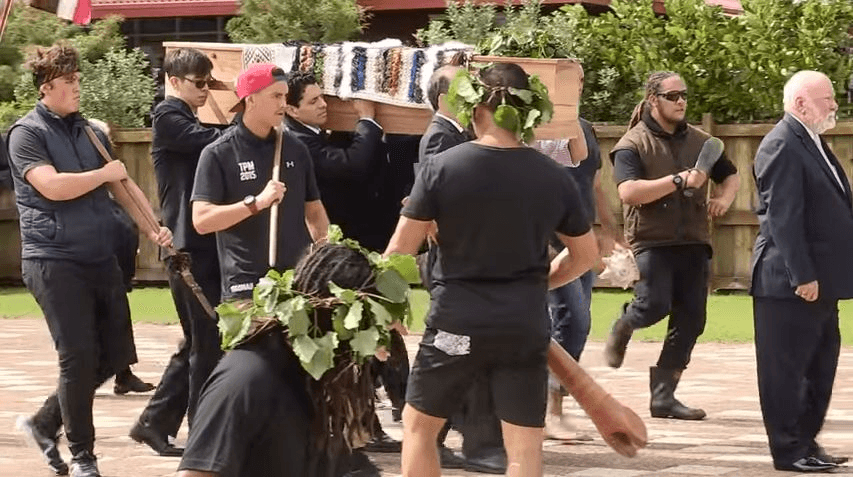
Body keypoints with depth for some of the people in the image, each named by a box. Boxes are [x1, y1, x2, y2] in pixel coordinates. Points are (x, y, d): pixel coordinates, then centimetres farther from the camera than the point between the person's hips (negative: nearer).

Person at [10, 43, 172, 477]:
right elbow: (52, 186, -20)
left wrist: (153, 226, 2)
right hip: (54, 260, -7)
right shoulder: (28, 133, -6)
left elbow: (122, 187, 17)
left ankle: (44, 422, 24)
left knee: (115, 354, 7)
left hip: (100, 259, 7)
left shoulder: (91, 133, 14)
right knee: (79, 356, -8)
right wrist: (105, 173, -10)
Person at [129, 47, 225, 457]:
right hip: (190, 249, -9)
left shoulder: (187, 122, 20)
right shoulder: (168, 117, -7)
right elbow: (213, 141, -20)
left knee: (199, 343, 12)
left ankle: (155, 423, 19)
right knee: (208, 343, -6)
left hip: (207, 247, 9)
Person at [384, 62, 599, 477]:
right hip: (525, 328, 2)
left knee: (418, 424, 19)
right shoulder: (553, 177, -1)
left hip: (456, 323, -2)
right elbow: (585, 255, 11)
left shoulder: (442, 167, -8)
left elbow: (400, 251, -5)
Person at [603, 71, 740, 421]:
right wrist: (680, 181, -21)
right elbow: (628, 192, -18)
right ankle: (623, 328, 16)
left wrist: (725, 197, 3)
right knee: (655, 305, -21)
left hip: (693, 243, 5)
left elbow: (730, 175, 27)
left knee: (690, 320, 0)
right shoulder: (633, 144, -3)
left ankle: (663, 396, 8)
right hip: (653, 240, -5)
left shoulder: (699, 141, 14)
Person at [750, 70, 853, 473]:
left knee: (819, 368, 14)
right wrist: (802, 276, -23)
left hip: (818, 279, 10)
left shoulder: (812, 143, 15)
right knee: (787, 369, -1)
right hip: (790, 283, -10)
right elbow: (783, 216, -21)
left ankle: (806, 443, 23)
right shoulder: (782, 146, -15)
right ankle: (788, 451, 5)